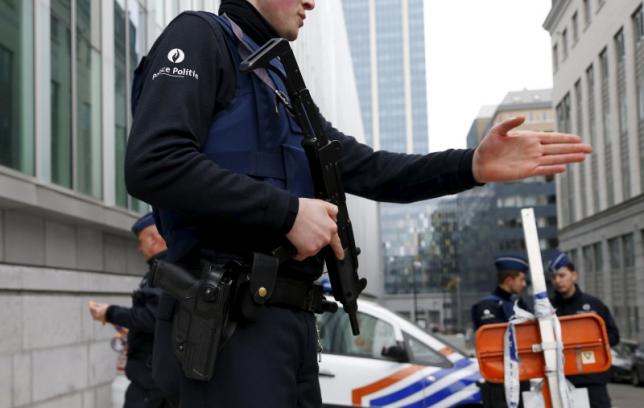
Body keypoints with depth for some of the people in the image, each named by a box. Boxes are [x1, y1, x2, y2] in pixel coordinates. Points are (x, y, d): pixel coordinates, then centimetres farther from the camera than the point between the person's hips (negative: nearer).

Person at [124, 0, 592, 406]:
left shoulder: (280, 83, 23)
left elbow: (366, 169, 18)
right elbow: (153, 164, -19)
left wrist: (473, 165, 4)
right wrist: (288, 212, -16)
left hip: (293, 318, 9)